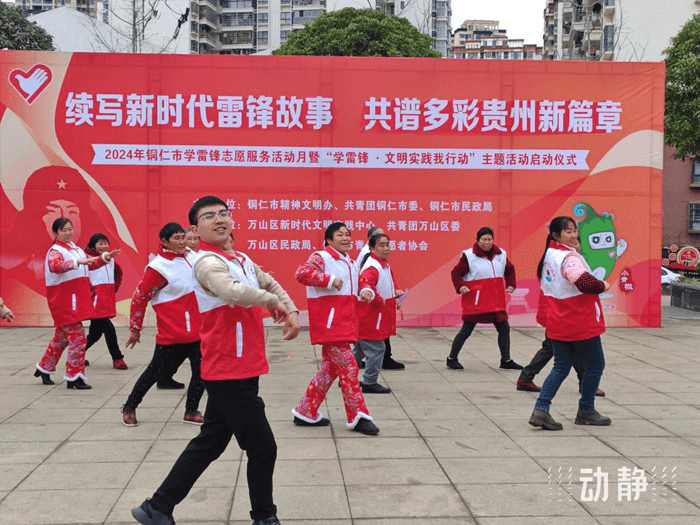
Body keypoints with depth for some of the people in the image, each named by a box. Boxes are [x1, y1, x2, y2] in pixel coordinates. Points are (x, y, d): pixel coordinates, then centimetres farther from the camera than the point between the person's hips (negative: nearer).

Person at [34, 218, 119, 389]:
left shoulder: (76, 249, 14)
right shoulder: (55, 251, -13)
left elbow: (90, 265, 25)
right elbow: (55, 266, -34)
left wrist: (105, 258, 7)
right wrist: (77, 262, -49)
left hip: (75, 300, 9)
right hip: (64, 301, -9)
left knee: (62, 337, 19)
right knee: (78, 338, -11)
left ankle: (44, 368, 35)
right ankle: (74, 377, -4)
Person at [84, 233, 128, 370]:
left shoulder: (111, 260, 12)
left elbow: (119, 273, 28)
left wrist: (115, 287, 15)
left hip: (108, 300, 7)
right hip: (96, 301, -7)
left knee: (95, 333, 14)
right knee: (109, 329, -11)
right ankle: (117, 358, -1)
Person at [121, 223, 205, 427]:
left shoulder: (191, 256, 4)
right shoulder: (158, 267, -15)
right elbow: (139, 297, -10)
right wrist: (135, 329, -5)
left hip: (196, 330, 6)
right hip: (171, 334, -6)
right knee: (156, 371, 5)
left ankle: (191, 411, 18)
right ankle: (130, 407, 25)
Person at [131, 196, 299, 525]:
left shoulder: (241, 259, 12)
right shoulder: (208, 262, -16)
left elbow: (270, 284, 25)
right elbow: (233, 291, -36)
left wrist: (291, 311, 6)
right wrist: (273, 301, -19)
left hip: (239, 370, 9)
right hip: (229, 373, -9)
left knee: (208, 444, 17)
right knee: (263, 448, 0)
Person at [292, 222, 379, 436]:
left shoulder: (350, 263, 18)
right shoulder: (322, 257, -9)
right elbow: (302, 273, -24)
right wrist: (329, 280, -27)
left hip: (343, 324, 9)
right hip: (329, 324, -9)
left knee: (330, 368, 13)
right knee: (348, 367, -9)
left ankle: (306, 412, 22)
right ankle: (357, 416, -2)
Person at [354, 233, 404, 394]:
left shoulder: (385, 265, 14)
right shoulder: (372, 266, -20)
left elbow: (389, 282, 30)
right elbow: (366, 280, -40)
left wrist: (395, 291, 12)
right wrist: (366, 291, -60)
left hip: (379, 315, 11)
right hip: (370, 315, -11)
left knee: (362, 348, 20)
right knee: (376, 349, -4)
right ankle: (369, 383, 6)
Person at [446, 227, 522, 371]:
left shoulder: (501, 254, 8)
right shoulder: (469, 255, -9)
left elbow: (509, 270, 22)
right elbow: (456, 273, -5)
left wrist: (510, 285, 8)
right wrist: (460, 286, -21)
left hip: (496, 301, 5)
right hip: (476, 301, -5)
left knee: (504, 328, 7)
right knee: (466, 331, 1)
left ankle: (506, 361, 20)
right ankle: (452, 358, 16)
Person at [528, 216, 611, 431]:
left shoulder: (548, 255, 8)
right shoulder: (569, 257, -21)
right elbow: (585, 282, -33)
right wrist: (602, 286, -15)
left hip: (557, 323, 8)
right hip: (580, 323, -8)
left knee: (561, 367, 12)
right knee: (595, 365, 10)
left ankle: (541, 410, 0)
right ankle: (586, 411, 20)